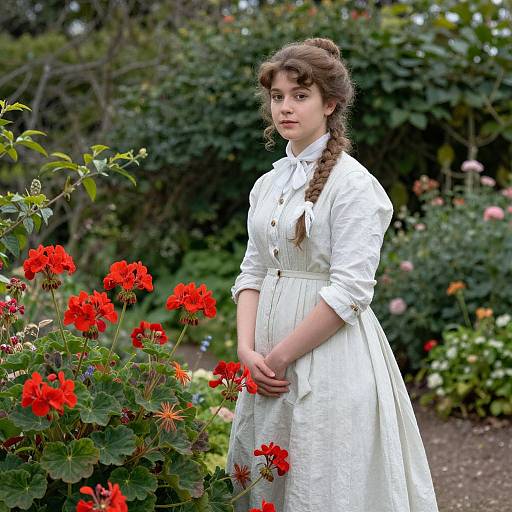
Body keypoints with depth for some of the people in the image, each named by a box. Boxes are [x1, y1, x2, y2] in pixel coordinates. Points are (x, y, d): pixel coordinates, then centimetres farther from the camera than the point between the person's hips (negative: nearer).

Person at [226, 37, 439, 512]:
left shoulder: (353, 183, -11)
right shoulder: (267, 184, 11)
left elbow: (349, 289, -17)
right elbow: (252, 272, 10)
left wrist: (280, 355, -15)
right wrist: (248, 350, -5)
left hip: (330, 361, -7)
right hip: (268, 363, 7)